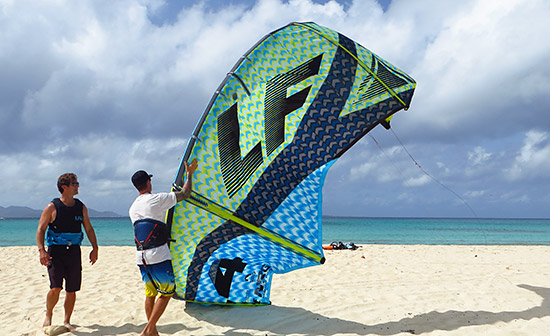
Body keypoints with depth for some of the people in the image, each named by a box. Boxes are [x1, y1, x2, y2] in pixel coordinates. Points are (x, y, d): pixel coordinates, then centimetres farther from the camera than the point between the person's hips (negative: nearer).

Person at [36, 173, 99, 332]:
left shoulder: (81, 207, 8)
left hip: (74, 251, 4)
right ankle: (48, 316, 15)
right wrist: (41, 250, -15)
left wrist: (95, 248, 7)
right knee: (55, 288, -12)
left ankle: (67, 321, 20)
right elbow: (41, 229, -3)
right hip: (55, 251, -3)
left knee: (72, 290, 4)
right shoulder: (52, 207, -3)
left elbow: (89, 229, 15)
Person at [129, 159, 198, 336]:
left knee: (150, 293, 16)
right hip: (158, 255, -7)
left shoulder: (133, 208, 12)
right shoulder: (156, 199, -9)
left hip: (141, 257, 7)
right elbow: (185, 194, -1)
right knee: (166, 292, 4)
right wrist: (189, 174, 12)